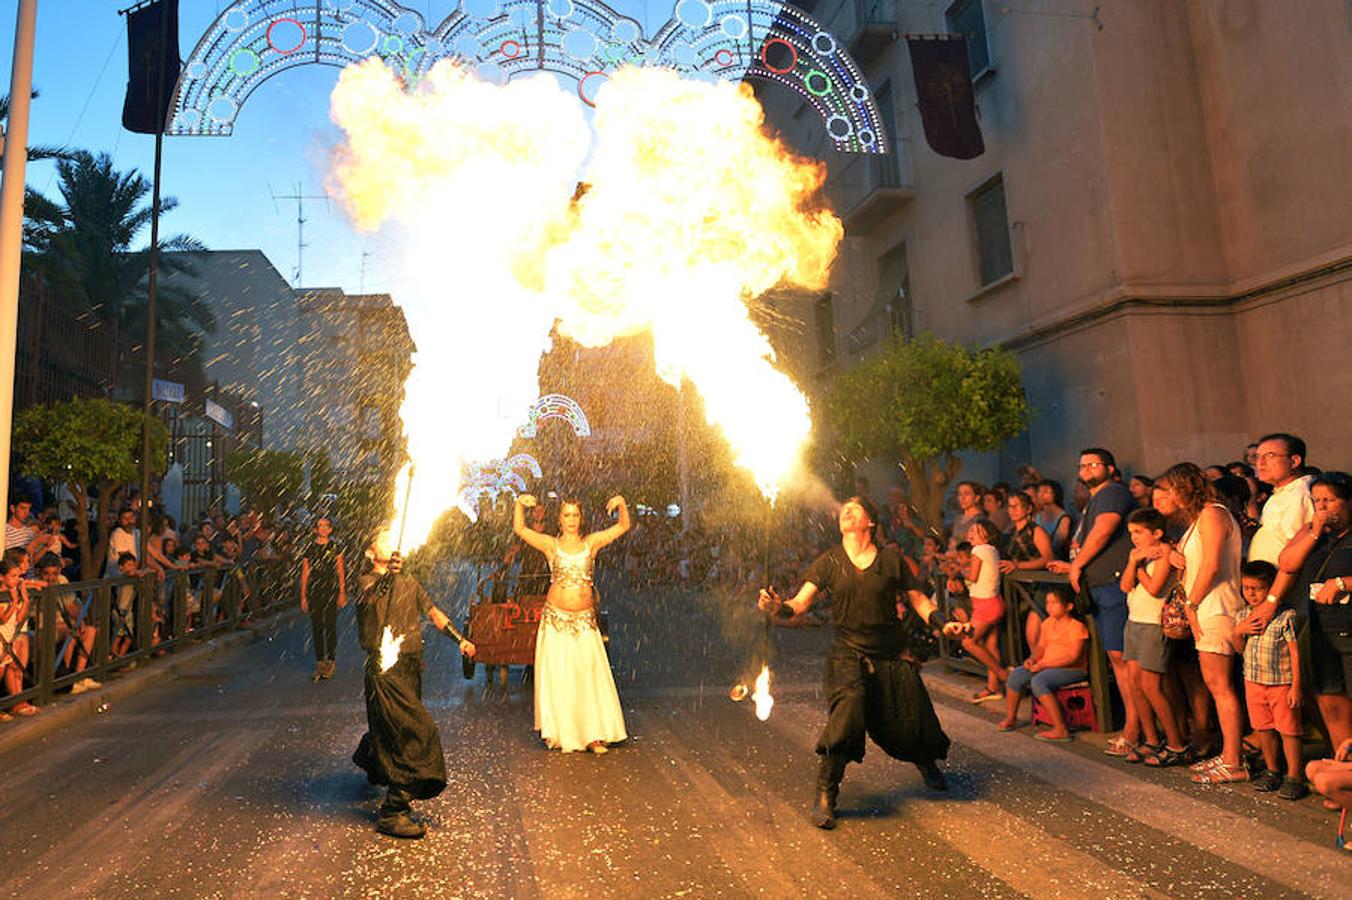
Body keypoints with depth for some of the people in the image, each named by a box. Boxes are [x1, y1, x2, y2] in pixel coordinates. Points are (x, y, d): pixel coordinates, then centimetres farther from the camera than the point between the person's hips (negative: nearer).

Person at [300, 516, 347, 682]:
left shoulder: (335, 547, 4)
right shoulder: (310, 549, 5)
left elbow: (340, 571, 5)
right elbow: (305, 573, 6)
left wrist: (342, 593, -1)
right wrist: (303, 597, 3)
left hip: (332, 591, -1)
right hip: (314, 592, 1)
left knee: (330, 626, -5)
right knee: (317, 628, 4)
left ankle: (330, 660, 8)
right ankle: (320, 662, 13)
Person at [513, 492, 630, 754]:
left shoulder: (591, 542, 7)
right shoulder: (551, 544, 3)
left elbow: (623, 527, 5)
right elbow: (520, 529, -3)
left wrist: (622, 505, -10)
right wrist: (519, 504, -16)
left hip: (584, 620, 1)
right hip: (556, 618, -1)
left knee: (589, 675, -1)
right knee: (556, 676, 2)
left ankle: (592, 735, 5)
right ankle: (558, 733, 14)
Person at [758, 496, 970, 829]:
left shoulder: (891, 558, -1)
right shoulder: (829, 561, -1)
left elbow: (917, 599, 5)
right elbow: (801, 602, -10)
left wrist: (942, 623, -11)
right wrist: (778, 607, -31)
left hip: (892, 655, 1)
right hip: (849, 654, -1)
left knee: (910, 723, 9)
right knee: (844, 719, -21)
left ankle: (927, 763, 48)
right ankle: (824, 797, -4)